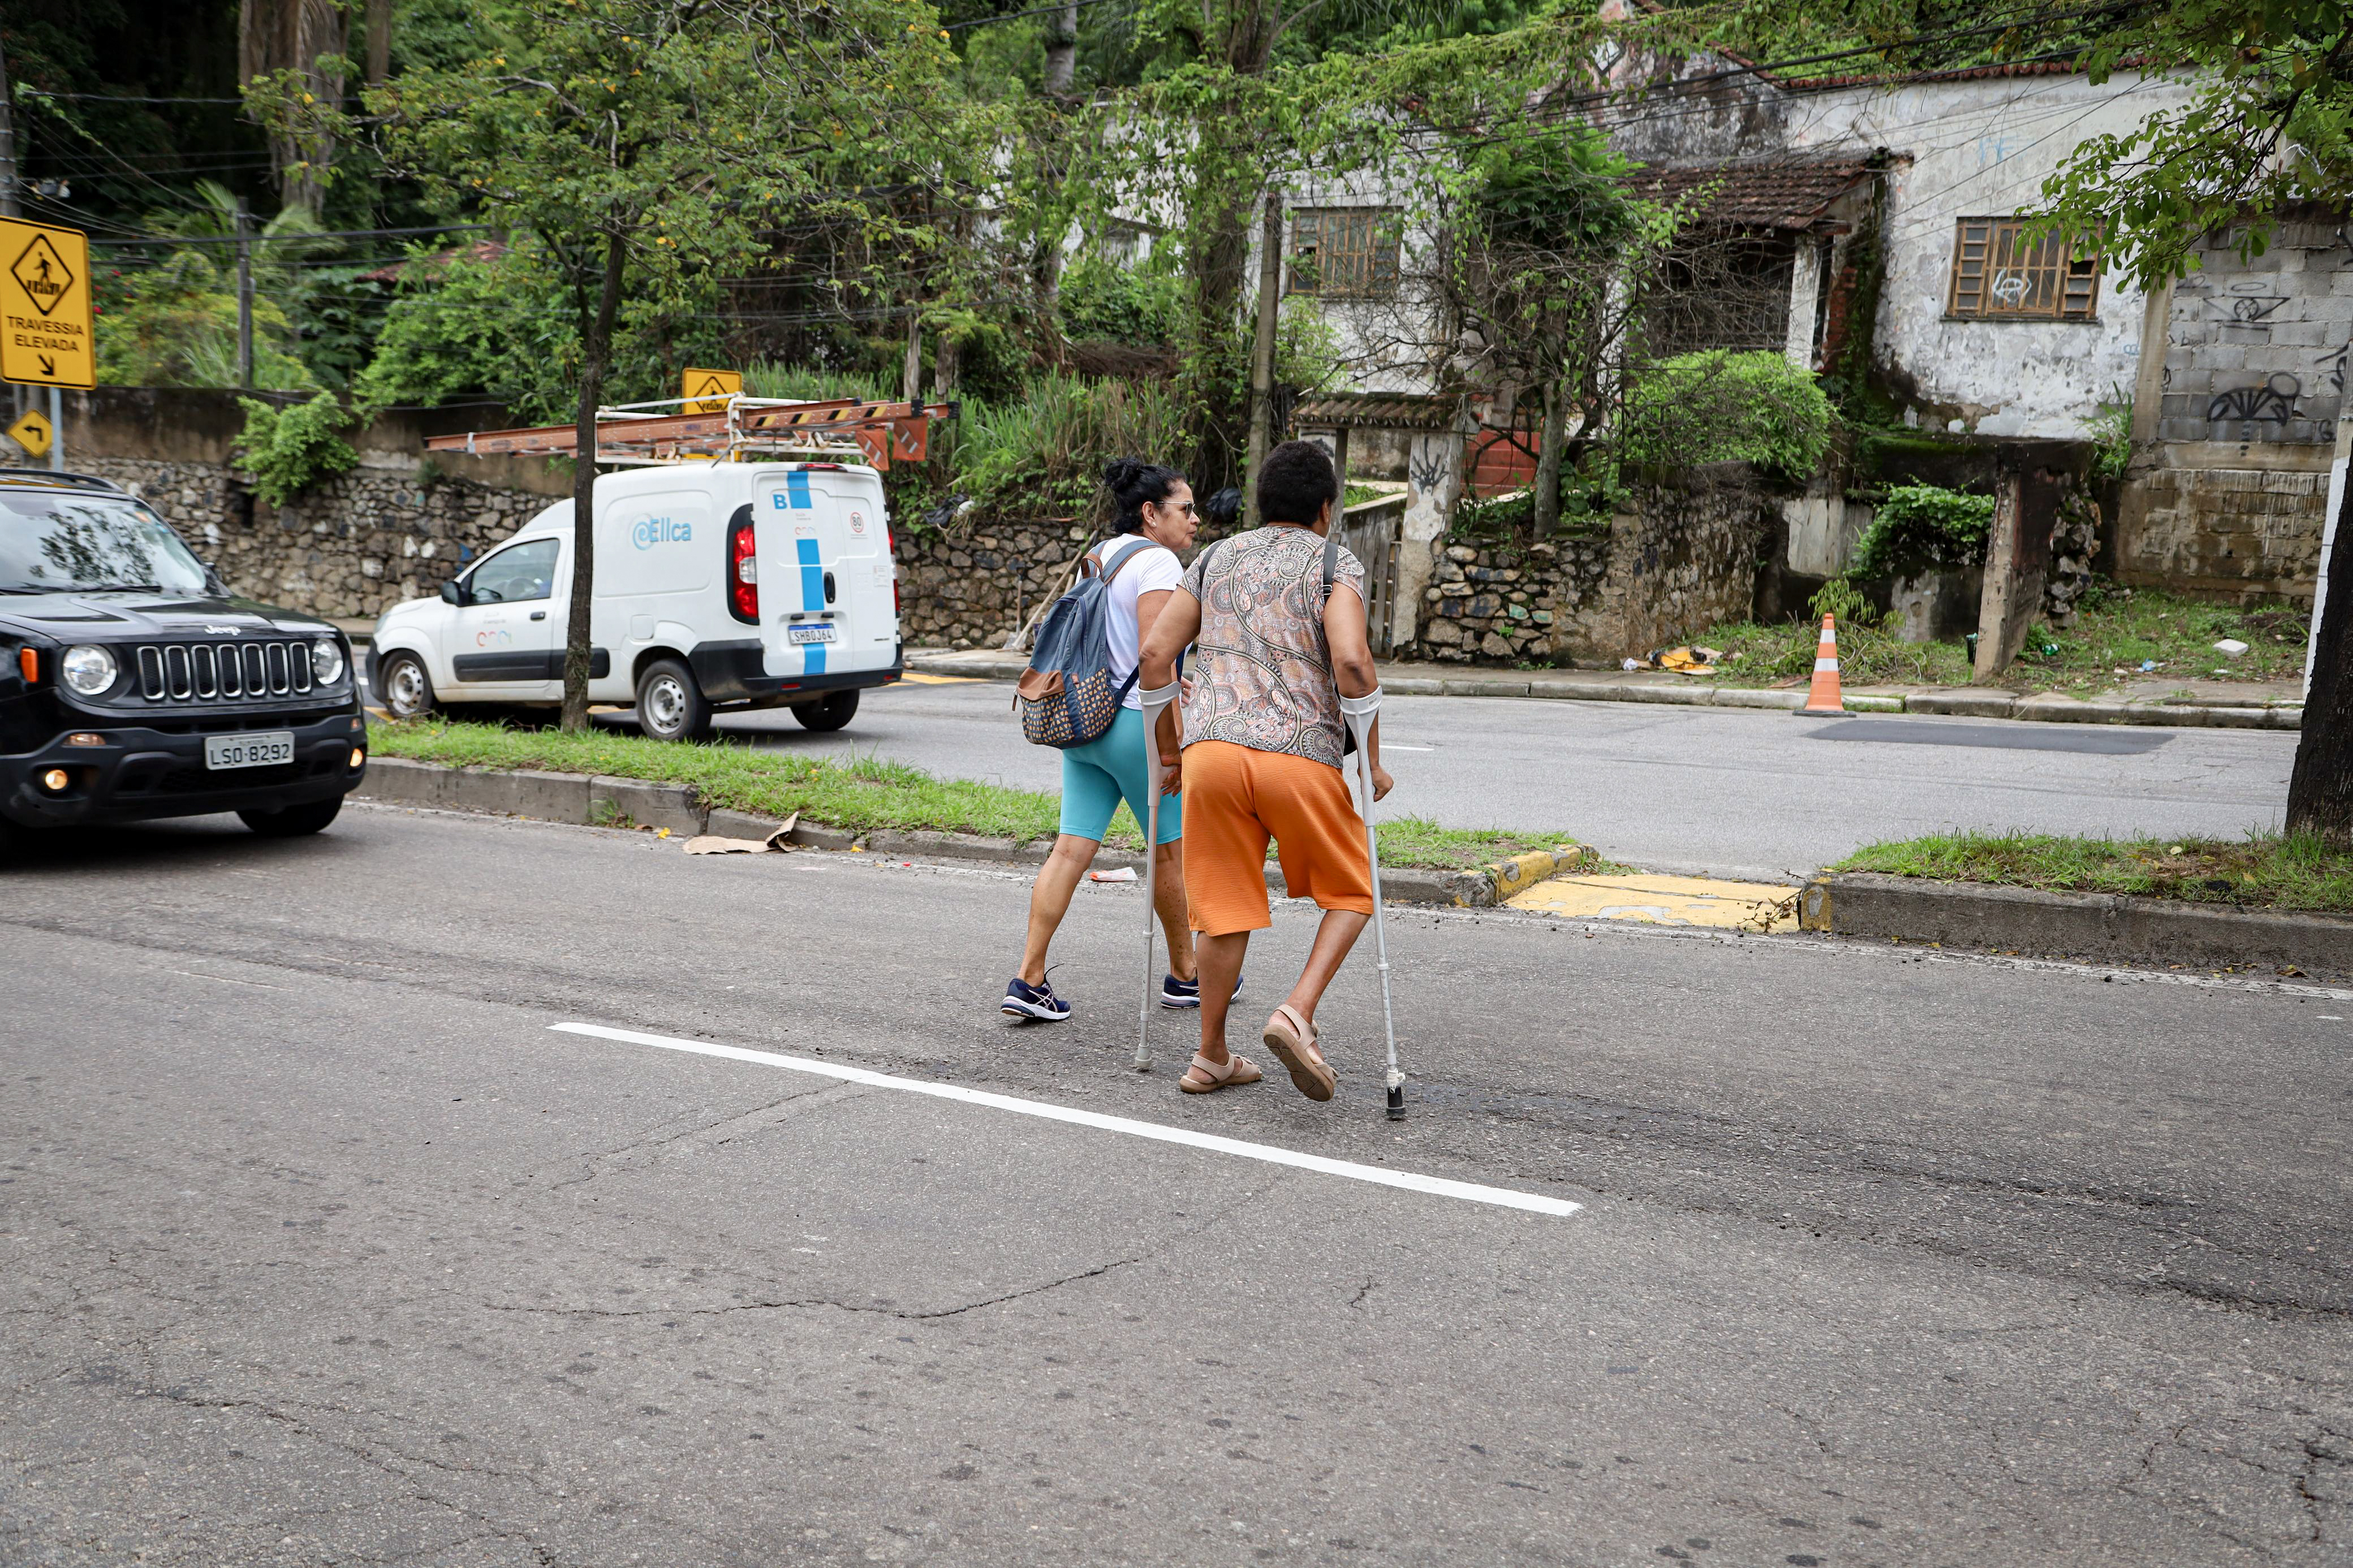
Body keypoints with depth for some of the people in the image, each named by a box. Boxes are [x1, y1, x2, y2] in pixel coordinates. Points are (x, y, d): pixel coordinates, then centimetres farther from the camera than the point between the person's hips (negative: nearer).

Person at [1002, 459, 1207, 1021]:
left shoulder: (1098, 556, 15)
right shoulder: (1156, 562, -12)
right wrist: (1172, 741, -19)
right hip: (1136, 722, -8)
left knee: (1072, 849, 4)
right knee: (1171, 850, 8)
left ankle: (1028, 980, 0)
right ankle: (1184, 976, 23)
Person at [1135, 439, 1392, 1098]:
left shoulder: (1216, 558, 18)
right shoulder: (1335, 565, 5)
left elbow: (1154, 654, 12)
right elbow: (1351, 660, -12)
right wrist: (1374, 761, -3)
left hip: (1212, 748, 4)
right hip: (1299, 755, -4)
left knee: (1225, 907, 13)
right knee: (1351, 893, 14)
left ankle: (1212, 1057, 20)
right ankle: (1296, 1014, -5)